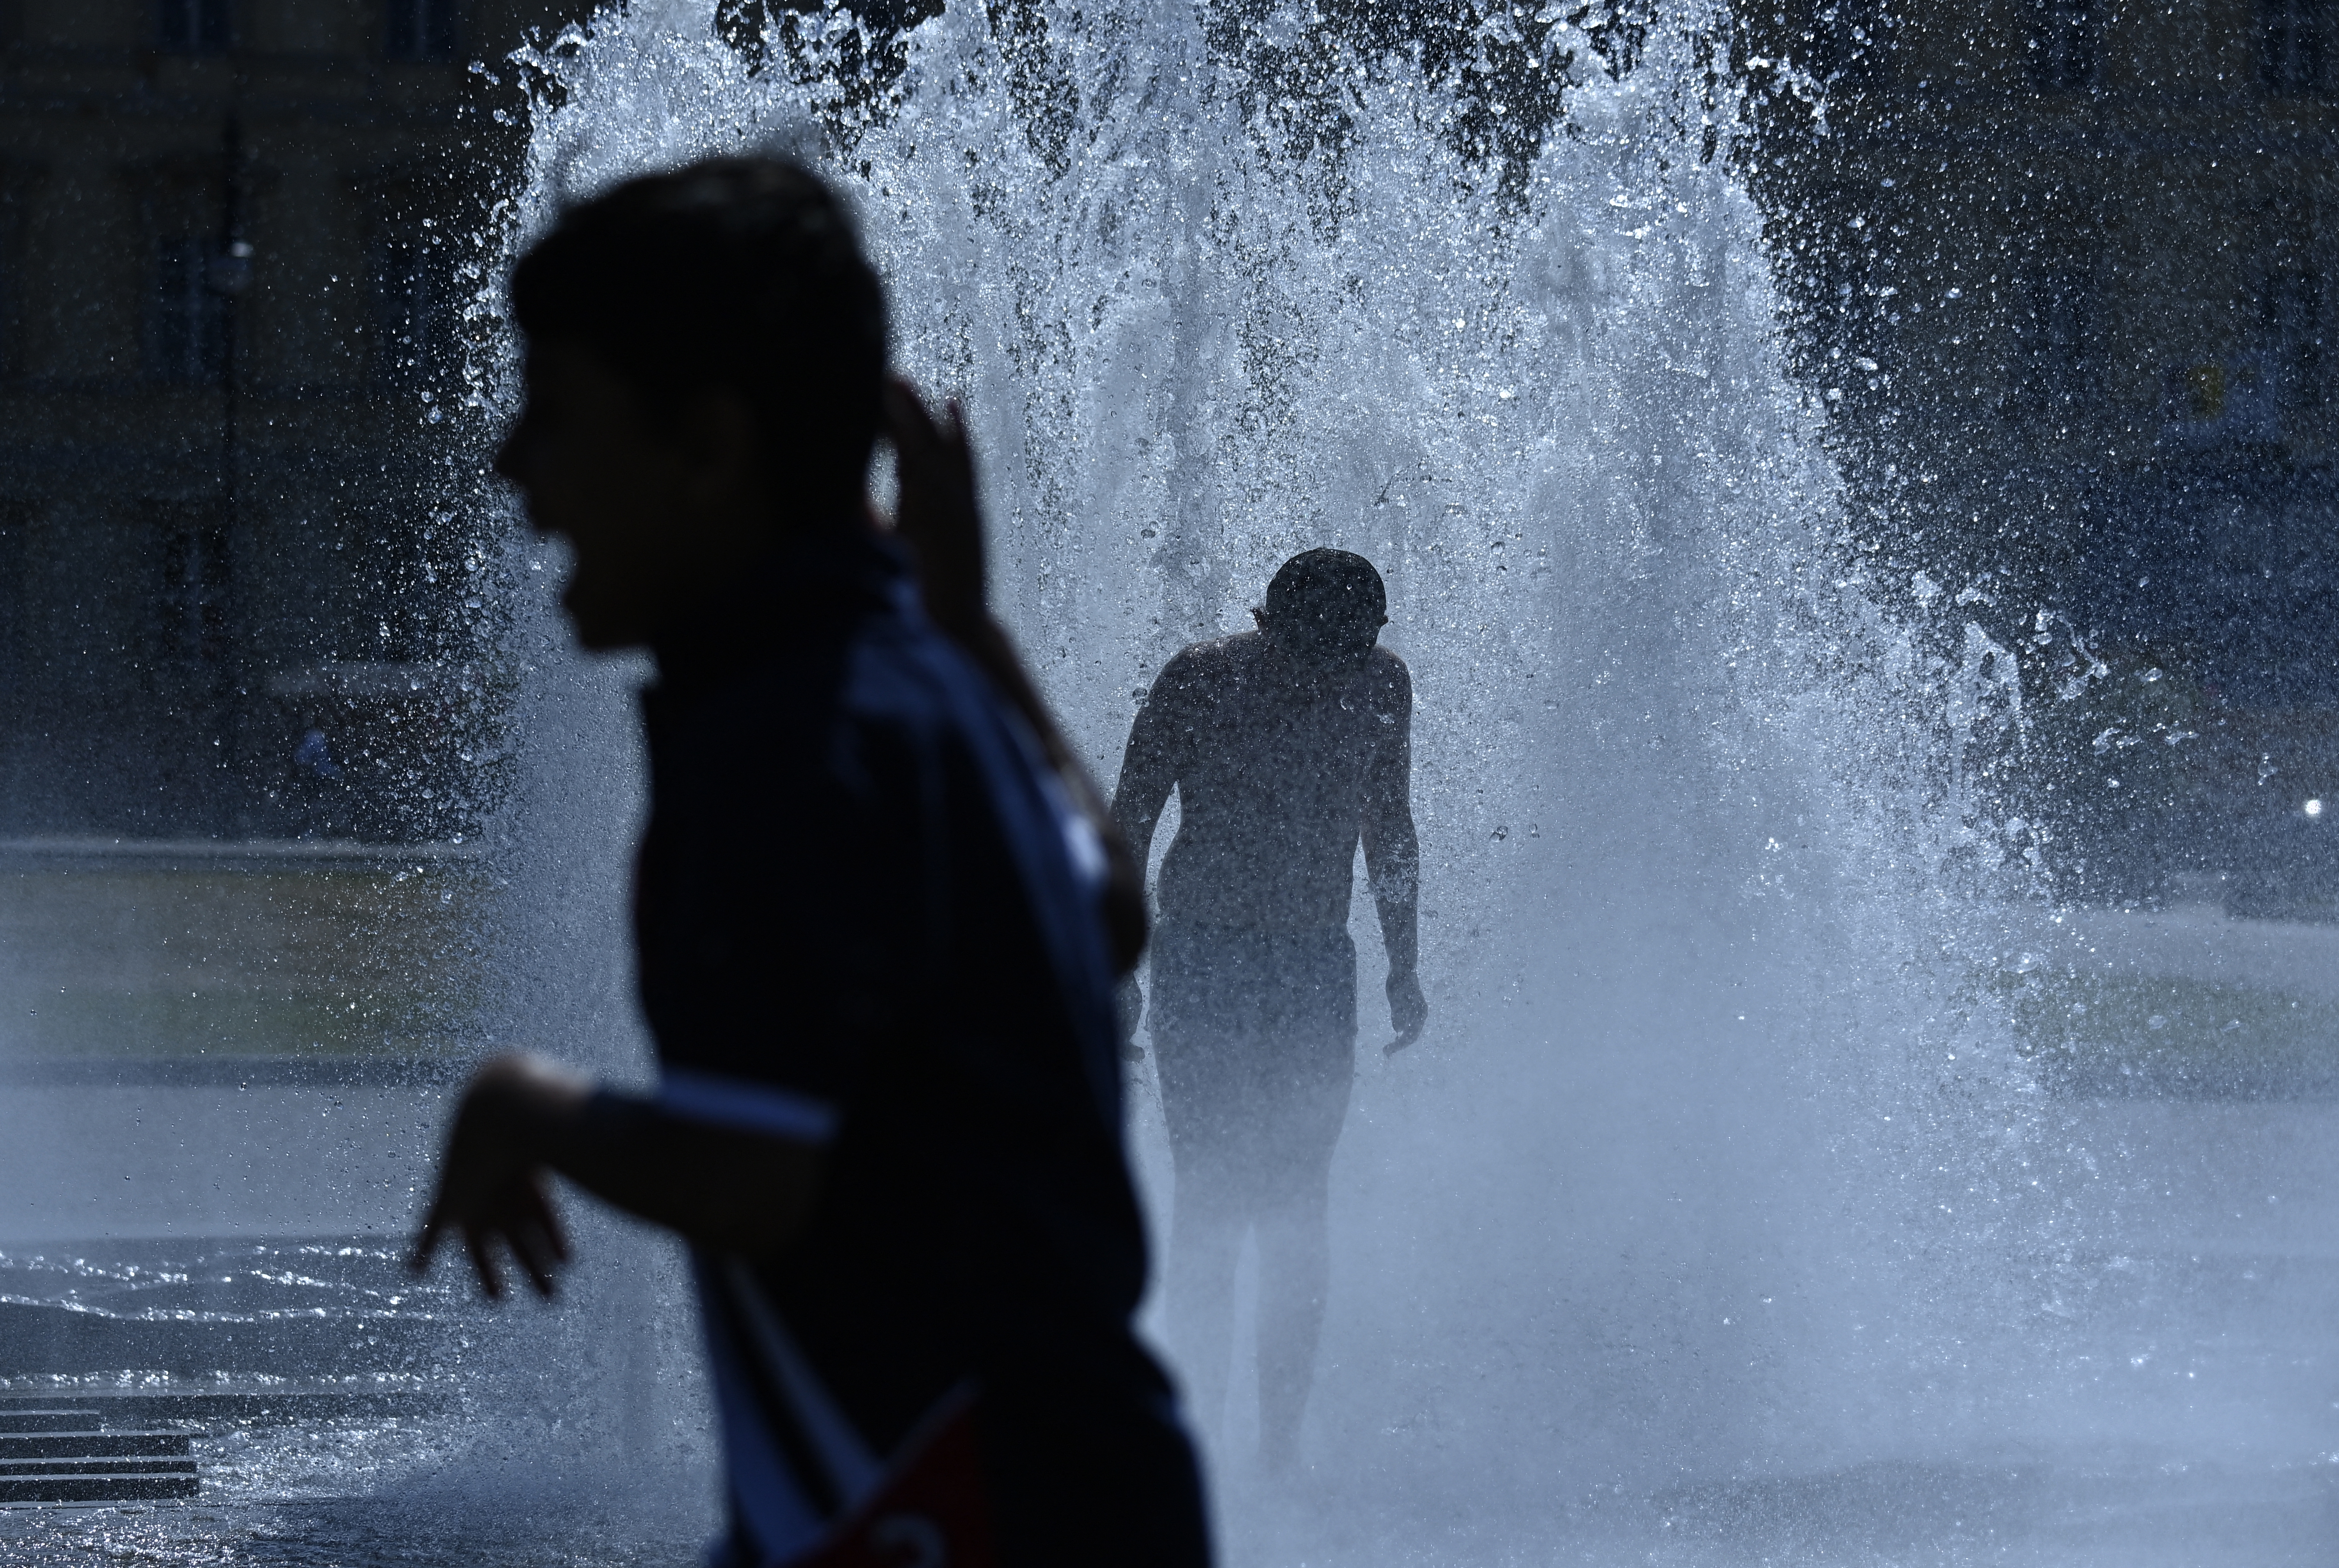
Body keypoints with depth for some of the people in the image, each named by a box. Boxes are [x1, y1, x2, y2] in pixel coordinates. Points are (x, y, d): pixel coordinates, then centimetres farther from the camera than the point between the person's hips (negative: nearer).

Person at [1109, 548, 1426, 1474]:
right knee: (1212, 1196, -11)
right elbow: (1127, 827, -3)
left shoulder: (1380, 687, 1)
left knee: (1295, 1216, -2)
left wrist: (1405, 971, 15)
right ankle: (1196, 1420, -3)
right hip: (1201, 965, -3)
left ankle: (1281, 1446, 1)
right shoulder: (1198, 685, -10)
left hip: (1316, 976, 3)